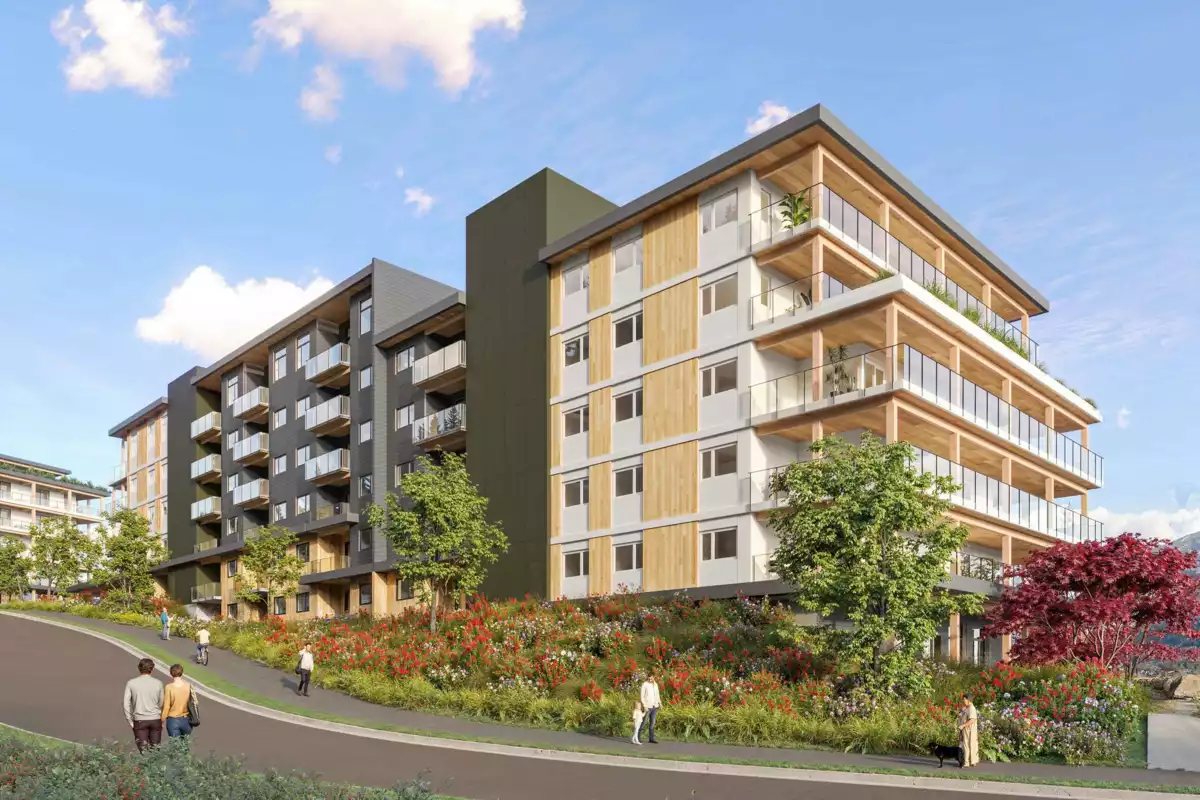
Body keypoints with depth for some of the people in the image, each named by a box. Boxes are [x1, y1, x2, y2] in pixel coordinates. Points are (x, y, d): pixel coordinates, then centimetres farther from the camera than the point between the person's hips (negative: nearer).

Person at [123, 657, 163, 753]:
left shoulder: (131, 683, -2)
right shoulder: (158, 683, -3)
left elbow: (126, 703, -4)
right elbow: (161, 703, 1)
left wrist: (130, 720, 4)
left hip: (139, 720, 0)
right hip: (155, 719, 0)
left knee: (143, 749, 0)